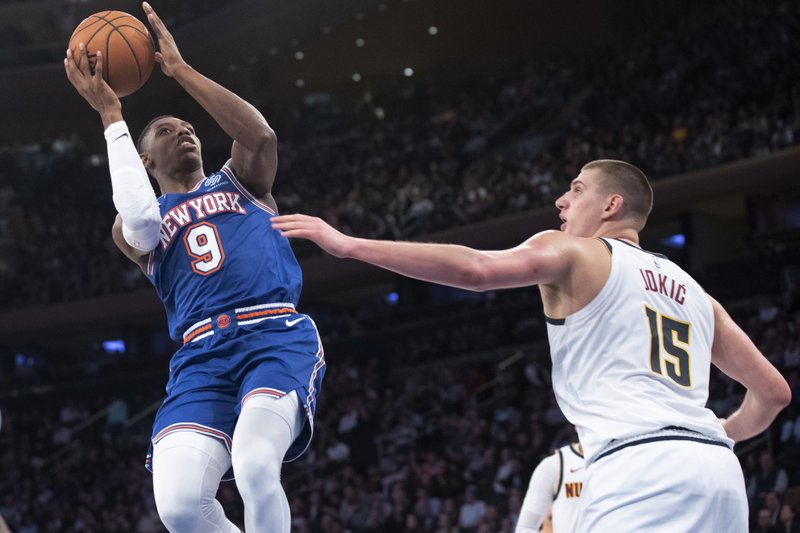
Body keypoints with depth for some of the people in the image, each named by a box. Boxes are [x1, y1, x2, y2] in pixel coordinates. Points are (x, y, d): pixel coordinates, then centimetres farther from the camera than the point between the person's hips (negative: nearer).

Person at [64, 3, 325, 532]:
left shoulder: (240, 182, 25)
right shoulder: (134, 226, 23)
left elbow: (262, 136, 0)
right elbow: (141, 220, -5)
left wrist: (181, 70, 3)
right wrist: (111, 115, 3)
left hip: (278, 335, -1)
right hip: (202, 356, 1)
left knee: (254, 465, -32)